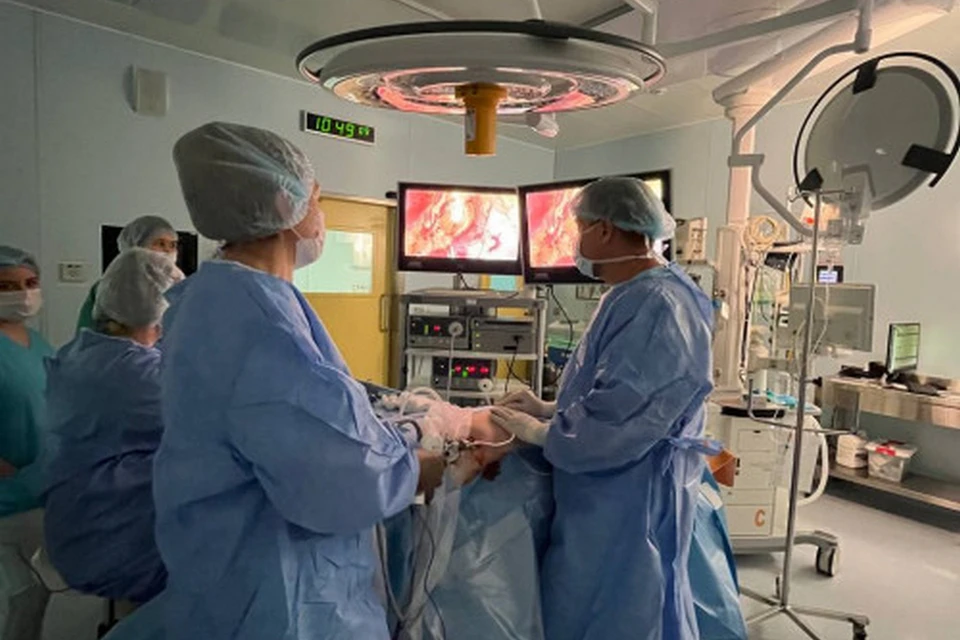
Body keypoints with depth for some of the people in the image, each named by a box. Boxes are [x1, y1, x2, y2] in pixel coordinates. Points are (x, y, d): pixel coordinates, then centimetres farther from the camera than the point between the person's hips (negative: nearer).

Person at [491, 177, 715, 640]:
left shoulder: (657, 305, -25)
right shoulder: (636, 296, 9)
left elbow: (616, 419, -29)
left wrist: (538, 433, -14)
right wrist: (549, 409, 6)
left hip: (629, 499, -10)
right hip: (608, 495, 10)